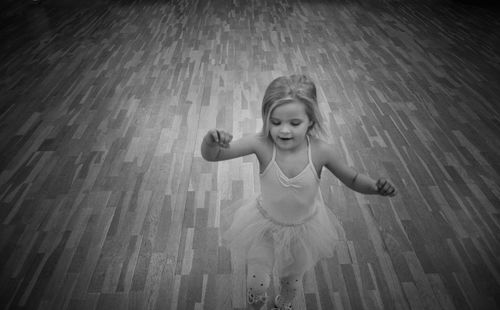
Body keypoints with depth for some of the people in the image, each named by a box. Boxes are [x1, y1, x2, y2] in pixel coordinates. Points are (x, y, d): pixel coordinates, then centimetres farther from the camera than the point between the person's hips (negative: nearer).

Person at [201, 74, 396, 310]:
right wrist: (211, 140, -51)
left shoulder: (320, 151, -25)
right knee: (256, 286, 13)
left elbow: (352, 179, -9)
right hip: (265, 226, -1)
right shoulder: (261, 144, -28)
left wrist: (375, 186, -28)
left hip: (304, 228, 1)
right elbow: (211, 156, -29)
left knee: (292, 281, 27)